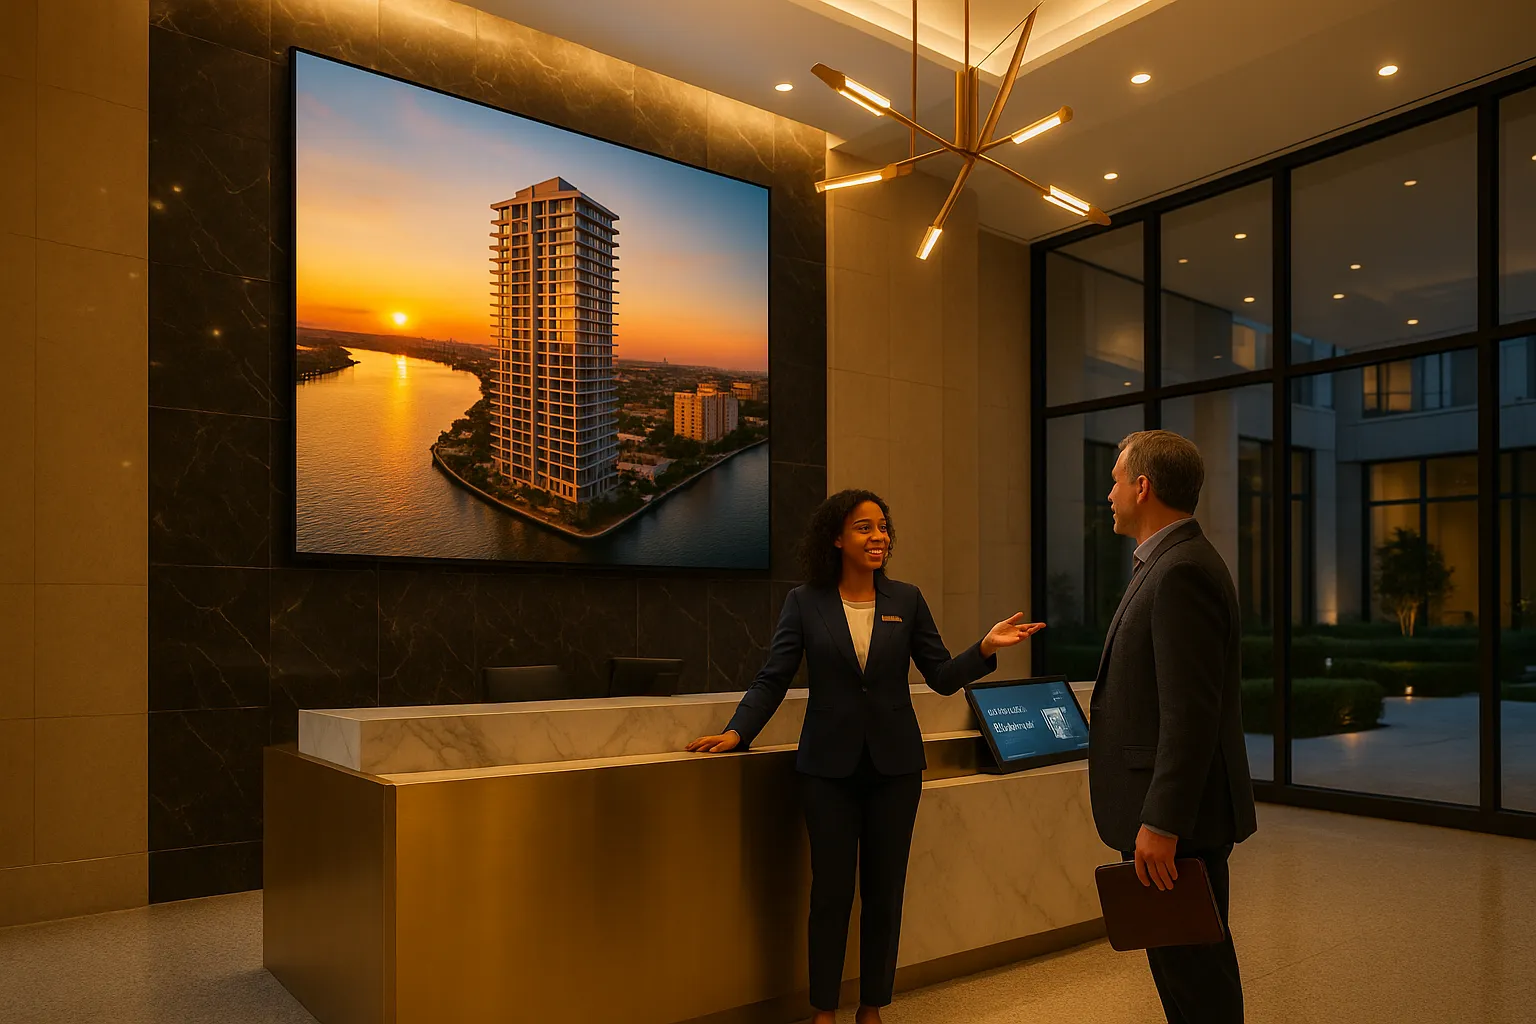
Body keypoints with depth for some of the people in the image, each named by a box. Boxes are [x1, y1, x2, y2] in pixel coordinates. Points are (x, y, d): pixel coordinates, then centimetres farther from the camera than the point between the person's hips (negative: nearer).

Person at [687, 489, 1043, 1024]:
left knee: (884, 891, 11)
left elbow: (942, 676, 2)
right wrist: (737, 731, -14)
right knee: (831, 891, 6)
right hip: (829, 766, -2)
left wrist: (986, 648, -14)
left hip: (894, 764, 2)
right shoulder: (804, 602, -2)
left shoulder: (907, 600, 3)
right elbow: (773, 678, -2)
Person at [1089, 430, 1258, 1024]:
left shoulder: (1182, 573, -20)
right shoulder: (1171, 564, 13)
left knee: (1196, 972, 2)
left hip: (1180, 818, -10)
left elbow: (1192, 712, -25)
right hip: (1162, 813, 10)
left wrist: (1162, 824, -24)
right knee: (1173, 962, 19)